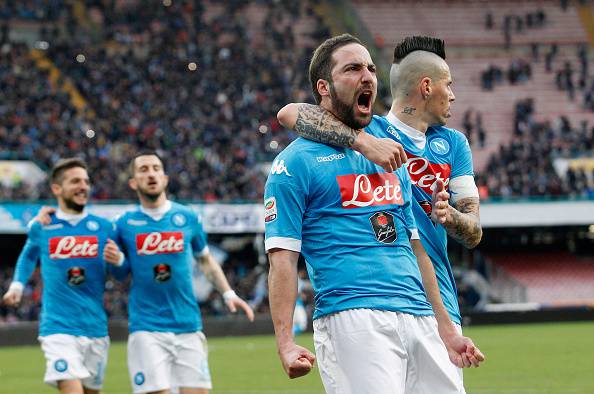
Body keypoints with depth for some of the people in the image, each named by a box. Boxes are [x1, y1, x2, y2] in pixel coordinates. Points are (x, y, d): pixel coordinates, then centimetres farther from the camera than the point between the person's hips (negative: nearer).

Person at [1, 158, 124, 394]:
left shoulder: (103, 228, 5)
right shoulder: (41, 228, 4)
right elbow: (29, 255, 27)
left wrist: (118, 260, -9)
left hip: (95, 328, 3)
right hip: (58, 328, -3)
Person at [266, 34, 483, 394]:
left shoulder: (392, 159, 24)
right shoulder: (297, 162, 3)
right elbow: (282, 259, -4)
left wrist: (446, 330, 23)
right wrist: (286, 344, -14)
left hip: (420, 320, 7)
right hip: (352, 320, -6)